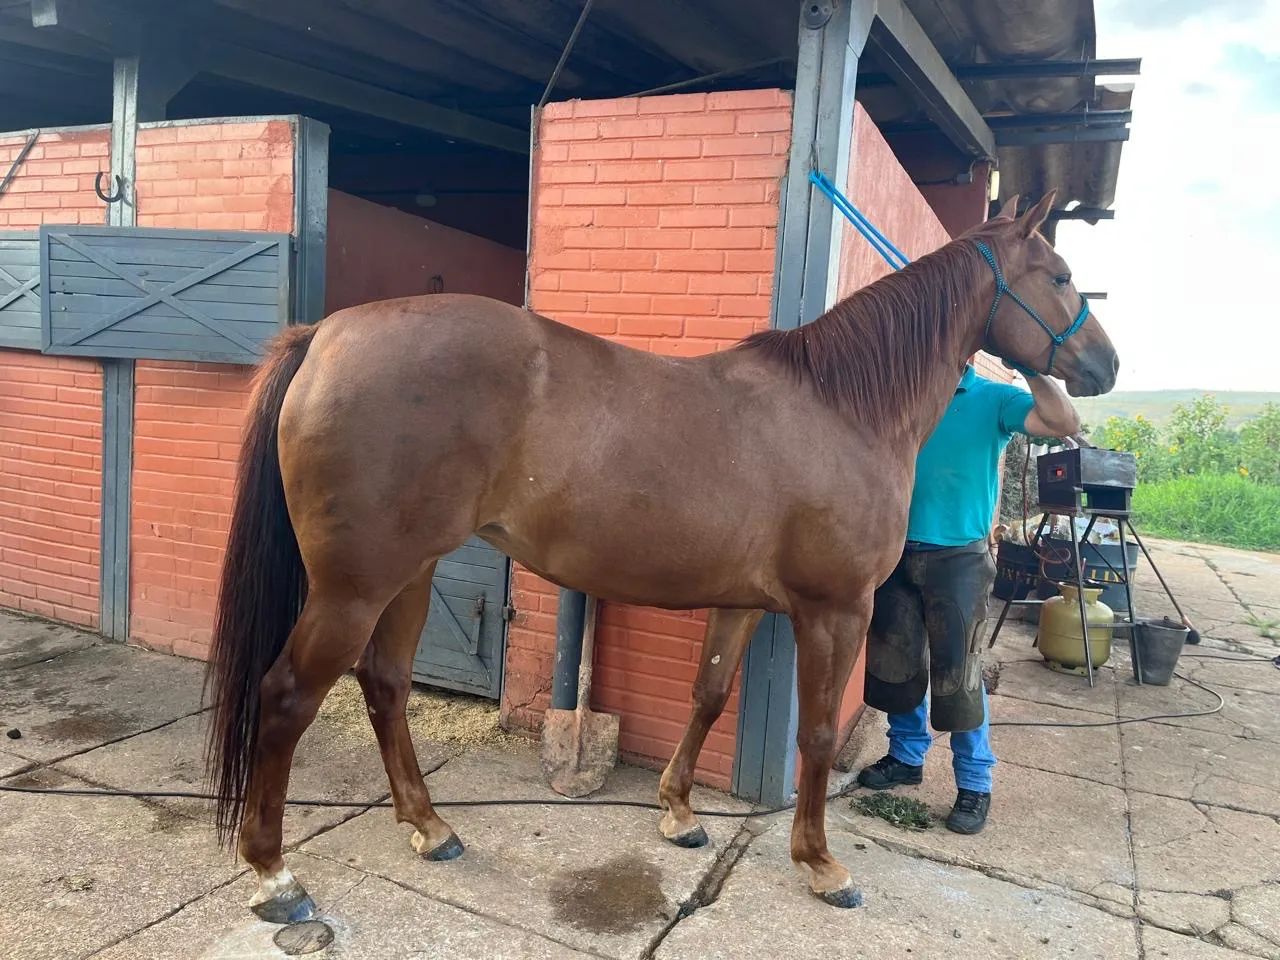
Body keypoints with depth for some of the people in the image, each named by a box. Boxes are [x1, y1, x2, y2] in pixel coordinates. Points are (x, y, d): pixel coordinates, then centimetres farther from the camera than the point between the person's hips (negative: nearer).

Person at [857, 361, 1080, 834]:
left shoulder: (994, 399, -4)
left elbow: (1065, 424, -18)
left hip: (958, 558, -4)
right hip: (897, 550, 4)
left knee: (957, 670, 0)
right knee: (895, 661, 13)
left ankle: (974, 782, 16)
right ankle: (906, 755, 32)